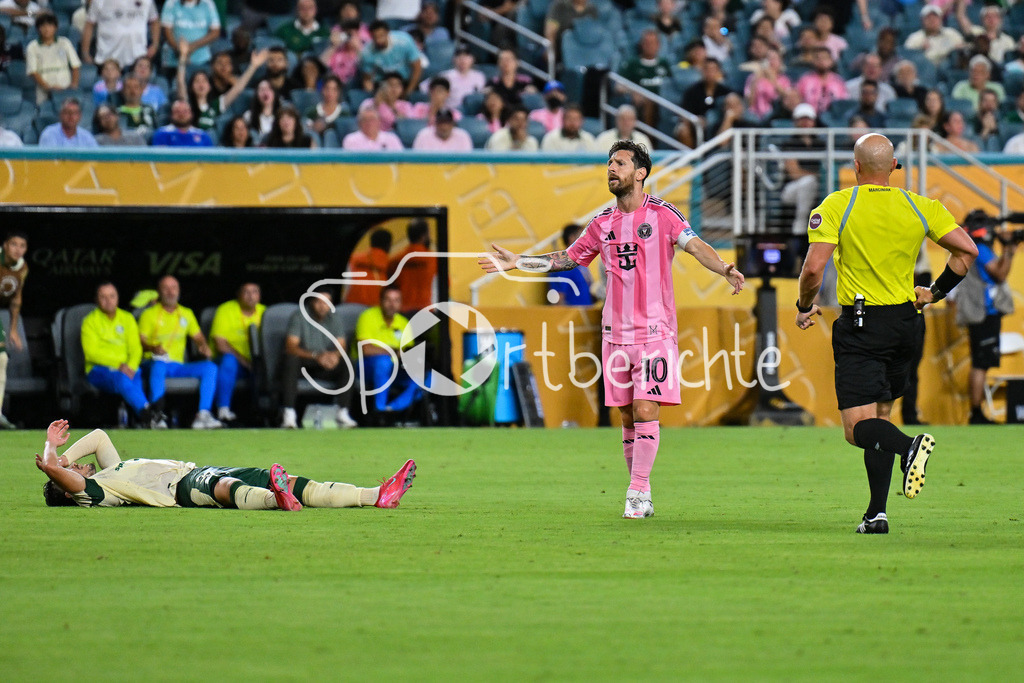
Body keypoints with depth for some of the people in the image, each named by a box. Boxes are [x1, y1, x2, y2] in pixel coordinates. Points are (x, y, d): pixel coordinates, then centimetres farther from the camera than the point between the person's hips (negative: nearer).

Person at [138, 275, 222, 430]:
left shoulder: (186, 314, 21)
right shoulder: (149, 314, 7)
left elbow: (198, 338, 22)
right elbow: (140, 342, -3)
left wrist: (204, 347, -3)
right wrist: (153, 348, -26)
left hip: (179, 366, 4)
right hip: (154, 363, -4)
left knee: (210, 367, -22)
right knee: (159, 364, -42)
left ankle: (203, 415, -33)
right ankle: (157, 414, -45)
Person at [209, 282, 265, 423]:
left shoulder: (263, 312, 10)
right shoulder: (226, 310, -2)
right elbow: (220, 344, -11)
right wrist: (244, 361, -21)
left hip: (255, 363, 3)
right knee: (228, 360, -38)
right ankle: (223, 410, -40)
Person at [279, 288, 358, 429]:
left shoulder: (335, 319, 1)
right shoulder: (299, 317, -11)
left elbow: (341, 347, -6)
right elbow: (290, 347, -22)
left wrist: (335, 355, -33)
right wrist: (316, 356, -37)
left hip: (327, 366, 3)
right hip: (303, 362, -3)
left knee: (347, 364, -24)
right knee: (289, 358, -36)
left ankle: (342, 413, -23)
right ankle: (289, 414, -40)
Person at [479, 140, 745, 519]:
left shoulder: (662, 214, -3)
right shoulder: (603, 222, 10)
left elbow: (695, 245, -14)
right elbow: (569, 257, 22)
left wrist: (725, 270, -32)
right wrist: (518, 262, 20)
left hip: (655, 330, -4)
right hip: (616, 331, 5)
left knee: (645, 410, -12)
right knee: (628, 417, 5)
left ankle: (637, 494, -11)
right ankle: (641, 494, 13)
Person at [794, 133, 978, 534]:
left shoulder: (836, 207, -8)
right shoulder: (920, 207, 2)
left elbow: (813, 268, -16)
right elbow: (967, 251, 1)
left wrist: (804, 307, 3)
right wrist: (934, 293, 14)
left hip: (860, 327, -4)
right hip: (905, 323, 4)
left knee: (859, 427, -7)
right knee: (880, 416, 17)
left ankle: (909, 446, -37)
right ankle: (877, 513, 10)